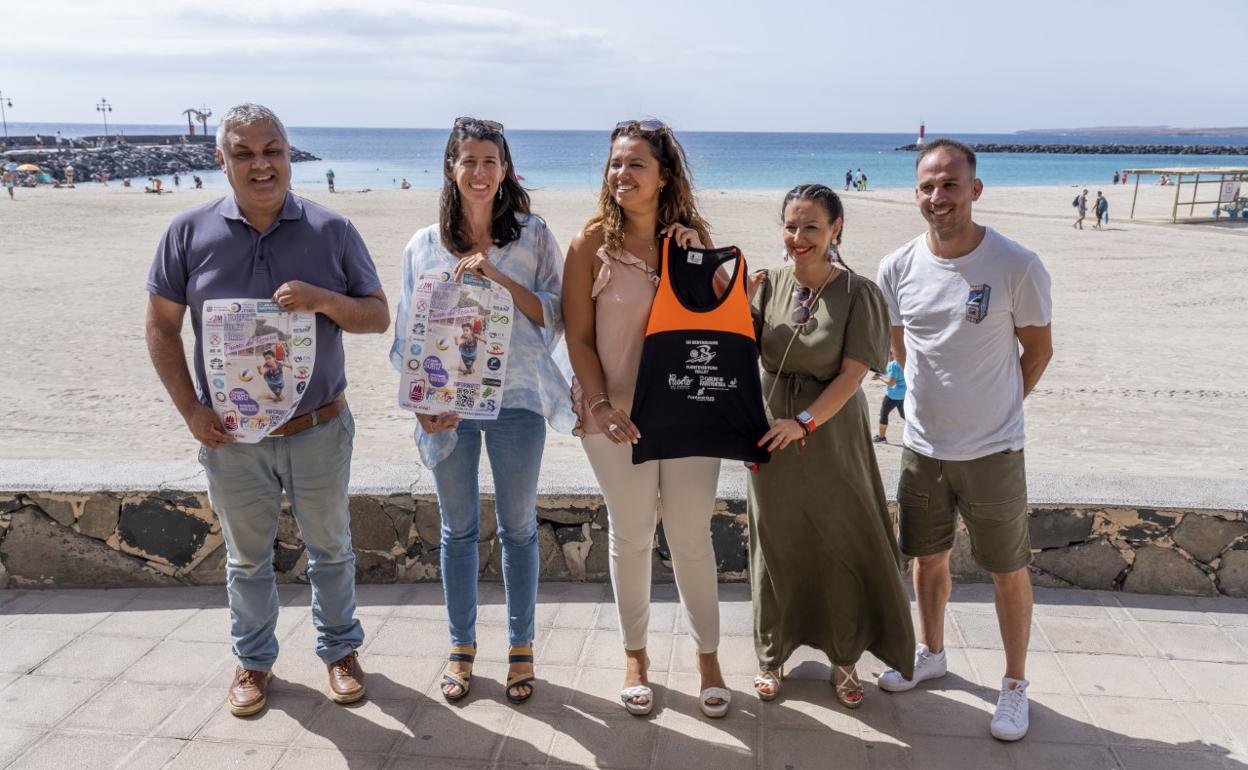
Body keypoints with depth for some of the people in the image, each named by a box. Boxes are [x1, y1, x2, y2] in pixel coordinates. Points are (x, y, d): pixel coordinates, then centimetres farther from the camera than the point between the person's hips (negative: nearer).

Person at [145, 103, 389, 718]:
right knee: (247, 557, 18)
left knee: (330, 547, 16)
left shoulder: (331, 230, -5)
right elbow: (161, 326, 1)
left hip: (319, 430, 0)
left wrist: (322, 299, -23)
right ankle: (253, 659, 38)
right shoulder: (190, 233, -4)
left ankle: (339, 649, 36)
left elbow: (378, 317, -3)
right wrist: (191, 411, -7)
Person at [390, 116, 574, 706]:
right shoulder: (424, 246, 5)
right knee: (458, 529, 12)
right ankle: (461, 649, 29)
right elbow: (408, 332, 6)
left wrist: (500, 276, -18)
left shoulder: (533, 236, 1)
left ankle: (521, 649, 26)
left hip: (516, 400, -1)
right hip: (447, 407, 1)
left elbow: (555, 316, -5)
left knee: (518, 527, 9)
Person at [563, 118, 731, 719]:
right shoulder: (593, 242, -5)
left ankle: (707, 656, 27)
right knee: (631, 537, 11)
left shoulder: (691, 237, 3)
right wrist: (601, 404, -14)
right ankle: (635, 656, 31)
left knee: (692, 537, 8)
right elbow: (578, 337, -5)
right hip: (618, 416, -1)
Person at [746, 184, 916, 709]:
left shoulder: (858, 294, -9)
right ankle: (773, 655, 32)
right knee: (776, 547, 13)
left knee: (842, 547, 8)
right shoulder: (771, 284, 0)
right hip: (773, 434, 3)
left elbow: (852, 374, -13)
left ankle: (844, 658, 29)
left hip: (832, 436, -2)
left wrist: (803, 423, -21)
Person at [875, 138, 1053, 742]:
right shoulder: (898, 268, -5)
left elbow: (1039, 349, -3)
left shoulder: (1017, 266, -16)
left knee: (1008, 571, 10)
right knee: (928, 556, 19)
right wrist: (941, 399, 9)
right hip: (922, 446, 4)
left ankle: (1015, 684, 29)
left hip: (993, 450, -3)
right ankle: (930, 653, 42)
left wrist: (995, 406, 2)